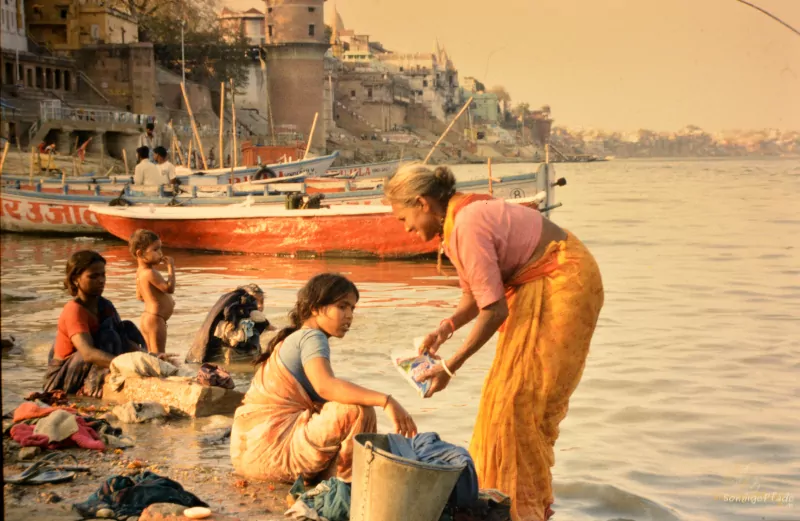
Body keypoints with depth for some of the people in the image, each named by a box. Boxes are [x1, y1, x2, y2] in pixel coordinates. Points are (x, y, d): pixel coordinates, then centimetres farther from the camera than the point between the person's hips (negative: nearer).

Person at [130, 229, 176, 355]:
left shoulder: (140, 272, 10)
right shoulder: (150, 273, -21)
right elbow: (169, 288, -25)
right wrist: (171, 267, -16)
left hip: (147, 317, 10)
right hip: (155, 320, -10)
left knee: (151, 354, 14)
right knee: (158, 355, -8)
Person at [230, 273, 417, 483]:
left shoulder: (295, 339, 19)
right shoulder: (312, 337, -11)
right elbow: (325, 386, -32)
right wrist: (386, 401, -38)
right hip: (268, 451, -11)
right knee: (358, 410, -23)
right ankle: (344, 481, -8)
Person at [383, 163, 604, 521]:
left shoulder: (468, 226, -26)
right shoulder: (454, 222, 4)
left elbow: (494, 309, -25)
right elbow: (475, 294, 11)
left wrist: (449, 367, -19)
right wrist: (445, 329, -5)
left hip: (563, 286, -10)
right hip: (536, 287, 10)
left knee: (521, 397, -6)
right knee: (509, 392, 14)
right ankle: (499, 491, 25)